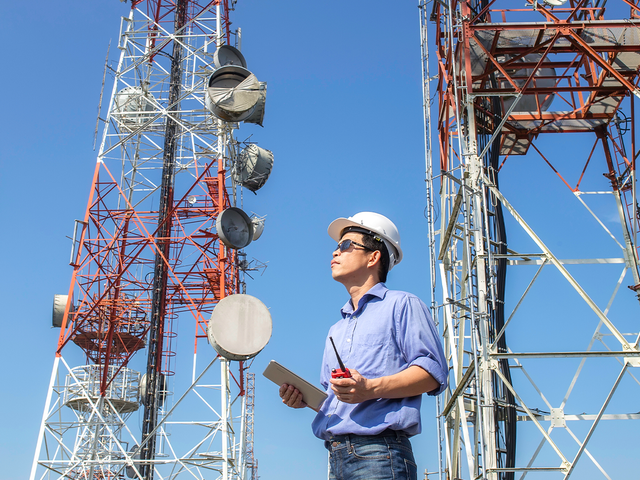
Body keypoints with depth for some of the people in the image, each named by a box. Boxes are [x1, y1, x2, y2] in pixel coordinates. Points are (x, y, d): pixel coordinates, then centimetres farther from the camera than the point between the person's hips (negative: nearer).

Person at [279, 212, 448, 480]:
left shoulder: (401, 304, 4)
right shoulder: (336, 331, 28)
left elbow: (433, 371, -7)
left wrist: (371, 388, -19)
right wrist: (304, 398, 7)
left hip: (378, 451, -7)